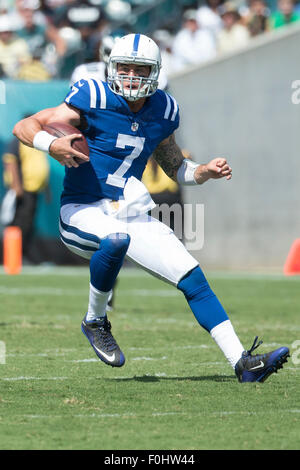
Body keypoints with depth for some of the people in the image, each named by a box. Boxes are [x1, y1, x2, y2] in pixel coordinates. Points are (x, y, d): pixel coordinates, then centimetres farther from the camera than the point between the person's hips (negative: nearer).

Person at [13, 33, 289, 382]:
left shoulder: (162, 112, 6)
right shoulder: (94, 100, -11)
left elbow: (175, 168, 22)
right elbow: (24, 127, -11)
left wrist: (205, 171, 1)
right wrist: (52, 145, -32)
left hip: (130, 213, 5)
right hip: (82, 210, -5)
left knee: (193, 277, -6)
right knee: (116, 238, -39)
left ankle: (243, 362, -4)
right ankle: (95, 321, -14)